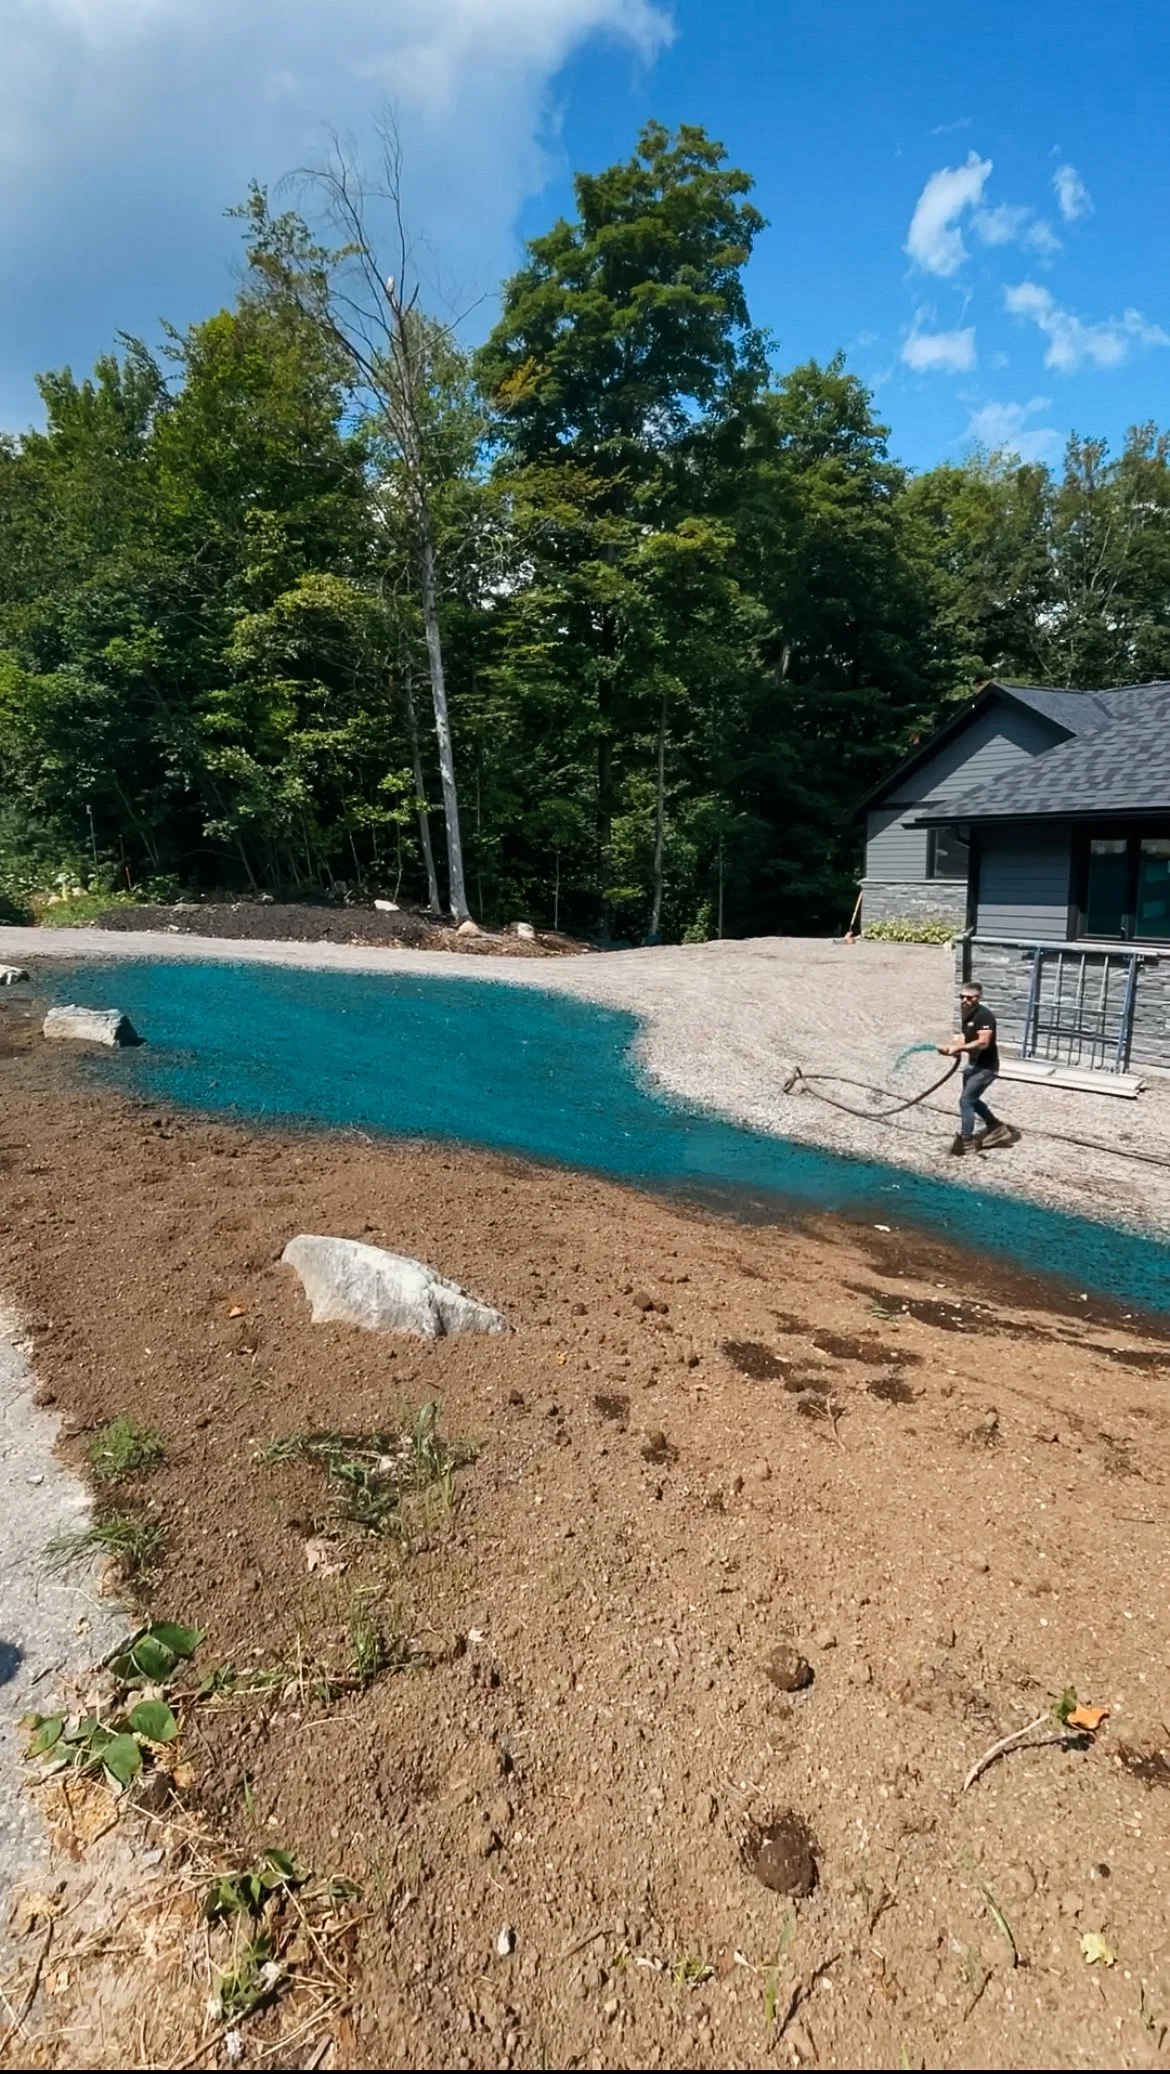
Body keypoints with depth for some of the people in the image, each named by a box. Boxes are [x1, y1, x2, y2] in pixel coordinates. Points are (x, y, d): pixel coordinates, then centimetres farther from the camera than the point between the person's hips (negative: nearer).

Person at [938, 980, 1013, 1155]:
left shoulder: (983, 1016, -23)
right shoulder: (966, 1014, 6)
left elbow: (983, 1043, -33)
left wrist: (959, 1048, -34)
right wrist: (952, 1046, 0)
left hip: (985, 1066, -10)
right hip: (973, 1064, 10)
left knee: (965, 1100, -9)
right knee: (972, 1100, 20)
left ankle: (967, 1141, 2)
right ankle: (997, 1130, 36)